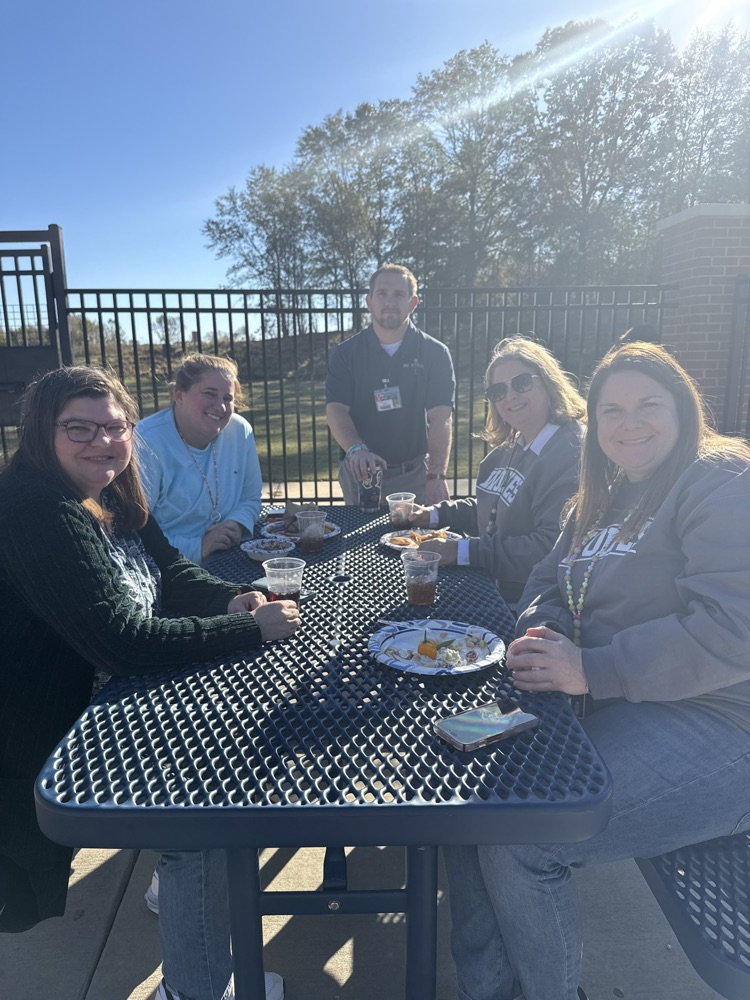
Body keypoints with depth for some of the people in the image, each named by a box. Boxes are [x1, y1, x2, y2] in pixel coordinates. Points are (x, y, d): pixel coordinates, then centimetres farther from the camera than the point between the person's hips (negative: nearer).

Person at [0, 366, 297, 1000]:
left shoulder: (113, 497, 2)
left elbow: (173, 571, 9)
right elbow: (123, 642, -33)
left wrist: (232, 599, -12)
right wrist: (252, 629, -27)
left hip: (108, 701, 9)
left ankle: (177, 878, 36)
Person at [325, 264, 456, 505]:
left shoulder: (435, 353, -3)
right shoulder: (345, 354, 1)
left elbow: (440, 418, -10)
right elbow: (336, 409, -9)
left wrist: (436, 476, -22)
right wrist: (356, 449, -29)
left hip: (415, 475, -1)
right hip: (362, 473, 1)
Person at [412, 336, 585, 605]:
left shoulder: (571, 455, -19)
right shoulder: (511, 449, 12)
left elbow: (551, 548, -27)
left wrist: (464, 551, -27)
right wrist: (435, 514, 14)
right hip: (486, 587, 8)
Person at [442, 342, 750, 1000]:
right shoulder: (603, 500, 16)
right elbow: (547, 585, 17)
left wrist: (591, 671, -23)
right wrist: (541, 633, -7)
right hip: (616, 707, 9)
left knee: (517, 840, -22)